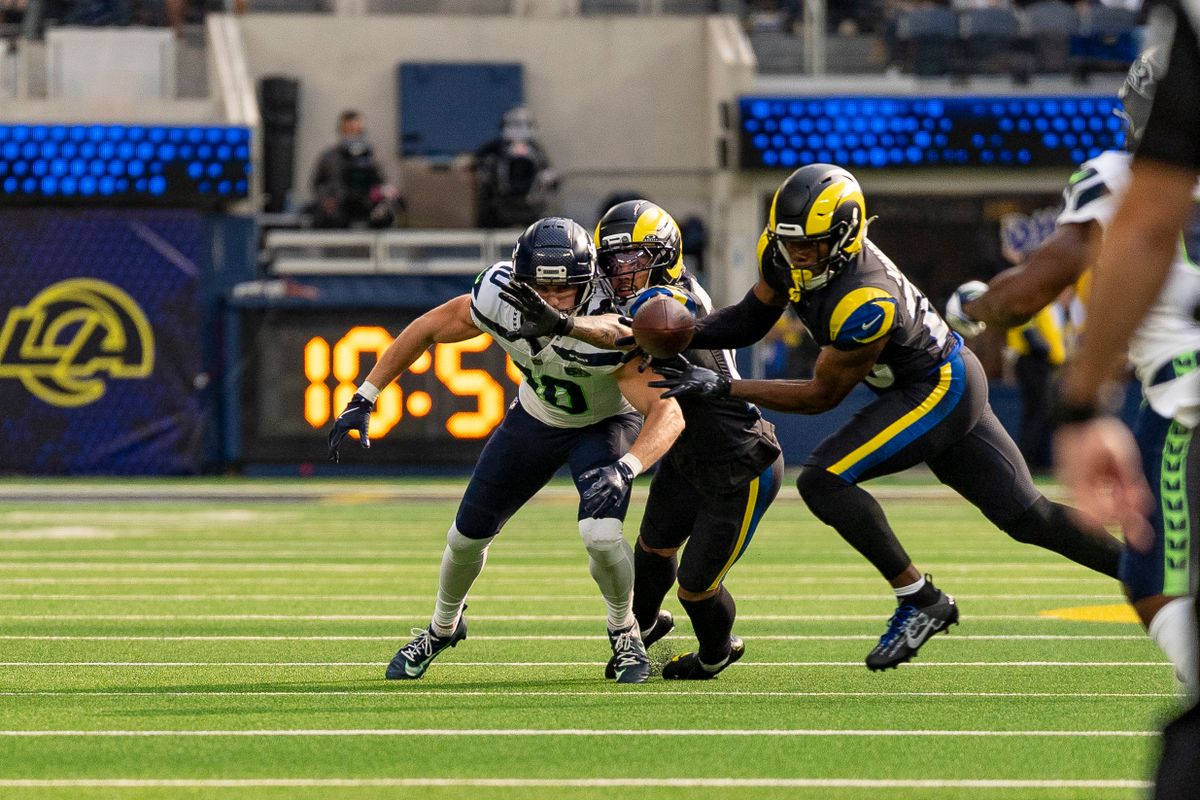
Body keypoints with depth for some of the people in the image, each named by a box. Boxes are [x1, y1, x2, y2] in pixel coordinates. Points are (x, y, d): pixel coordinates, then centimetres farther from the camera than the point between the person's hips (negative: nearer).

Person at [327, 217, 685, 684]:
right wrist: (364, 399, -14)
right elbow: (428, 328, -13)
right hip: (535, 417, 4)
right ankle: (442, 629, 41)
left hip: (604, 424, -4)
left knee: (600, 534, -26)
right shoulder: (499, 300, -31)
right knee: (468, 535, 9)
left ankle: (624, 632, 5)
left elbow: (668, 412, -46)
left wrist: (626, 468, -64)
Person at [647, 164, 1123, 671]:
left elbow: (823, 394, -22)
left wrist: (723, 388, -23)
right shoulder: (784, 254, -10)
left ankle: (920, 601, -11)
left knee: (823, 480, -18)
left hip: (941, 389, -9)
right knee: (1029, 519, 14)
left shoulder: (867, 302, -33)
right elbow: (750, 321, 4)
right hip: (942, 387, 9)